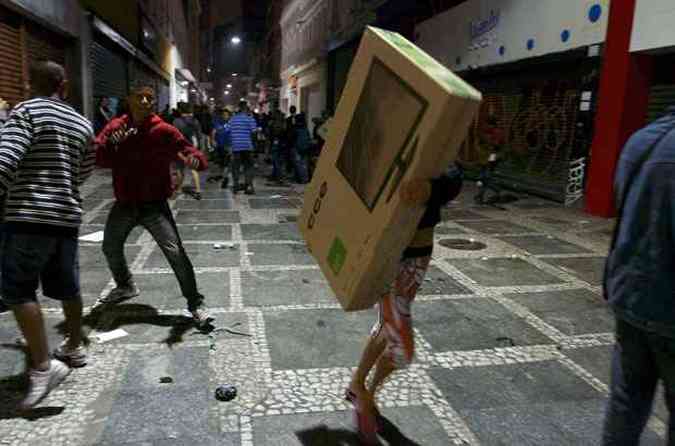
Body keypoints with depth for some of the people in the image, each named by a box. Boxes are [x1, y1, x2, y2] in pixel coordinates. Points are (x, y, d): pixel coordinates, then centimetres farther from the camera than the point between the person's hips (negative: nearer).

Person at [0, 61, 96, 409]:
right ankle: (75, 347, 32)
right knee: (67, 286, 18)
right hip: (68, 215, 6)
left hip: (28, 215, -6)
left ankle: (43, 366, -6)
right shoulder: (82, 124, 13)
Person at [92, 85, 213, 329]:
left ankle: (195, 304, -2)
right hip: (124, 205, 5)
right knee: (111, 249, 22)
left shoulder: (164, 131, -10)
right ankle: (125, 287, 51)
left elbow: (191, 152, -14)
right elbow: (97, 158, -9)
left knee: (175, 252, -15)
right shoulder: (115, 127, -1)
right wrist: (109, 144, -29)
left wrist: (194, 159, -38)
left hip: (153, 205, -4)